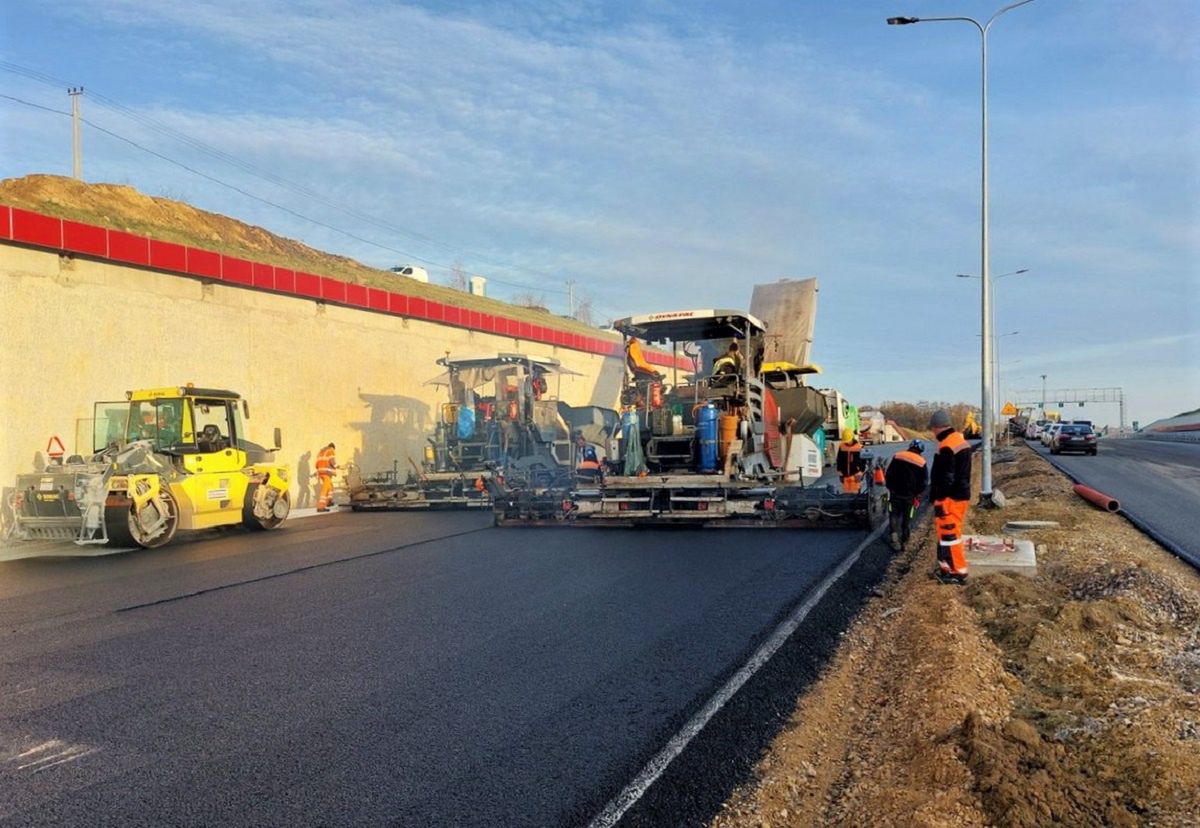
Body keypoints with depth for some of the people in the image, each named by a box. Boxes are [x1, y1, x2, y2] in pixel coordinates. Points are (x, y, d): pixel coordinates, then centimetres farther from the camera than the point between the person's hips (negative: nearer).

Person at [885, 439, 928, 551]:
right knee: (907, 519, 12)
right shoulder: (922, 463, -2)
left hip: (895, 492, 0)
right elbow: (924, 482, -2)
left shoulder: (897, 456, 1)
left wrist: (889, 487, 12)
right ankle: (904, 542, 16)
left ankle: (894, 533, -13)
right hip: (910, 496, 0)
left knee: (894, 515, 9)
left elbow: (888, 474, 2)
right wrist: (918, 494, 9)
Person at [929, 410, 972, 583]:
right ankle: (947, 567, 25)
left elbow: (946, 479, -22)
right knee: (946, 533, 17)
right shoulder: (961, 440, 11)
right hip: (962, 495, 10)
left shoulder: (947, 447, -20)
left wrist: (939, 501, -16)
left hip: (950, 498, -10)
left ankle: (958, 572, 3)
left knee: (950, 535, -3)